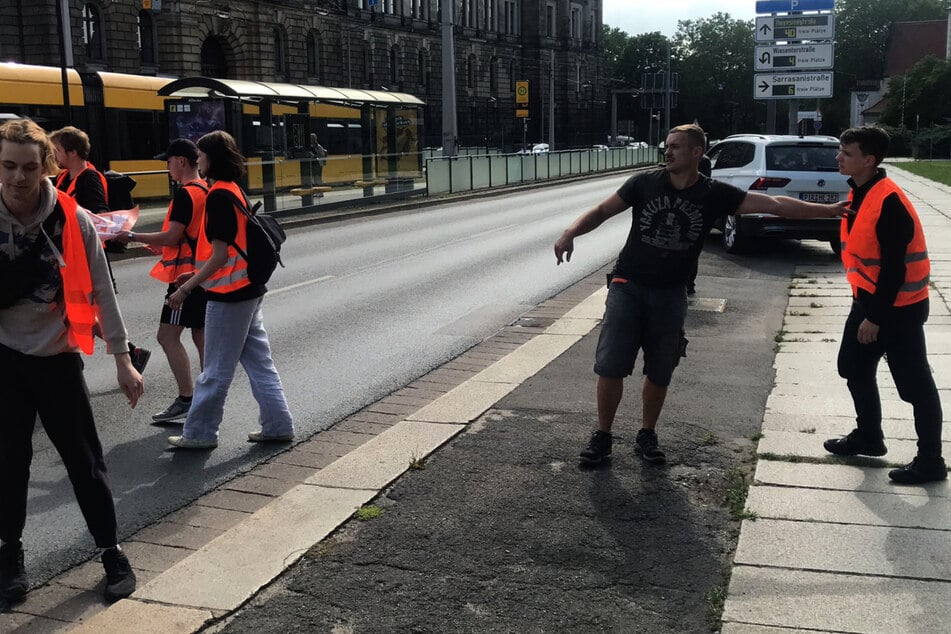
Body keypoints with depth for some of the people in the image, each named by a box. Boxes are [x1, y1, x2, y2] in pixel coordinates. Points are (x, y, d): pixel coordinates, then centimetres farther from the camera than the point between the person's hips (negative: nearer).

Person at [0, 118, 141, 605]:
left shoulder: (72, 220, -13)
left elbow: (100, 291, -7)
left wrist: (122, 359, -7)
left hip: (58, 357, 0)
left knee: (85, 459, 5)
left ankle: (112, 552, 19)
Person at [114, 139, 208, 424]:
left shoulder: (186, 193, -15)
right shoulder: (206, 190, 14)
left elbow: (172, 237, -19)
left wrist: (133, 237, -9)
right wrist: (163, 246, 21)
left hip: (186, 274, -9)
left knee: (167, 335, -6)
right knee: (201, 336, 12)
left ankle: (186, 398, -8)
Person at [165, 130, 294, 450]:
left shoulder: (218, 196, -17)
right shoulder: (234, 191, 11)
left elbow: (220, 255, -21)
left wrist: (186, 289, -17)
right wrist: (197, 274, 19)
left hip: (229, 294, -9)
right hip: (248, 289, 9)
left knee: (216, 370, 2)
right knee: (259, 361, 13)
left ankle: (199, 433, 13)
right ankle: (277, 425, 18)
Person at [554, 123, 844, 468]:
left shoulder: (714, 194, -4)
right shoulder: (645, 182, -5)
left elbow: (775, 204, -6)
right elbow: (602, 211, -1)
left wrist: (831, 210, -9)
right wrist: (570, 233, -19)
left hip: (670, 295, 1)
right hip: (628, 286, -1)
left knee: (659, 373, 9)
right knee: (610, 365, -6)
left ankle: (647, 436, 29)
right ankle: (601, 437, 10)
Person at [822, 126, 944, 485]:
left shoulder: (889, 202, -24)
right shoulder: (858, 193, 5)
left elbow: (894, 267, -24)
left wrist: (875, 317, -20)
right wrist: (865, 307, 12)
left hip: (899, 306, -9)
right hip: (868, 299, 9)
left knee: (914, 383, 0)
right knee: (855, 369, 17)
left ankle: (930, 461, 11)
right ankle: (868, 437, 34)